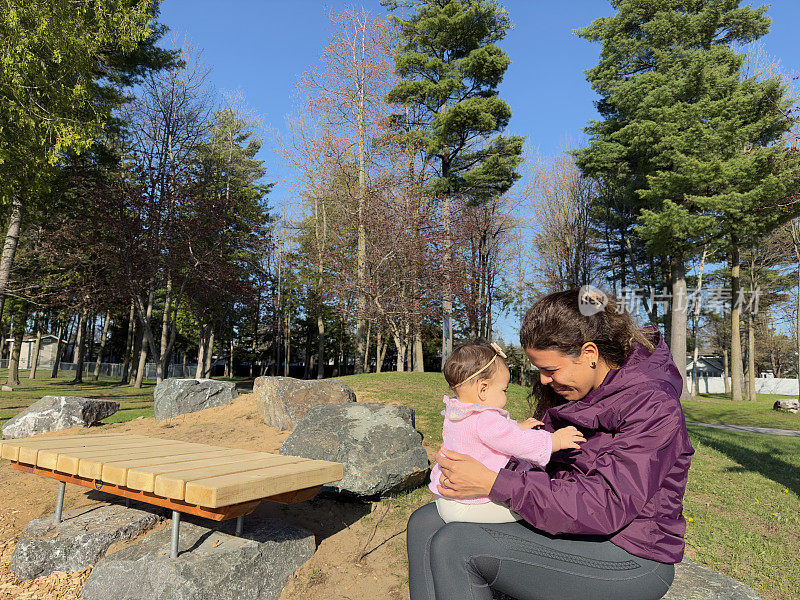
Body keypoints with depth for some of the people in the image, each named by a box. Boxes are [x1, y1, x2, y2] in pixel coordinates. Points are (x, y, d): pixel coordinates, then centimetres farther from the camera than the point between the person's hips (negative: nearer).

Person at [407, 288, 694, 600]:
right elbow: (545, 466, 12)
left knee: (455, 545, -25)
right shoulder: (574, 392, 7)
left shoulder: (651, 405, -19)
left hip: (630, 557, -8)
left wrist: (494, 484, -30)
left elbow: (608, 505, -27)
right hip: (567, 526, 8)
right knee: (425, 522, -3)